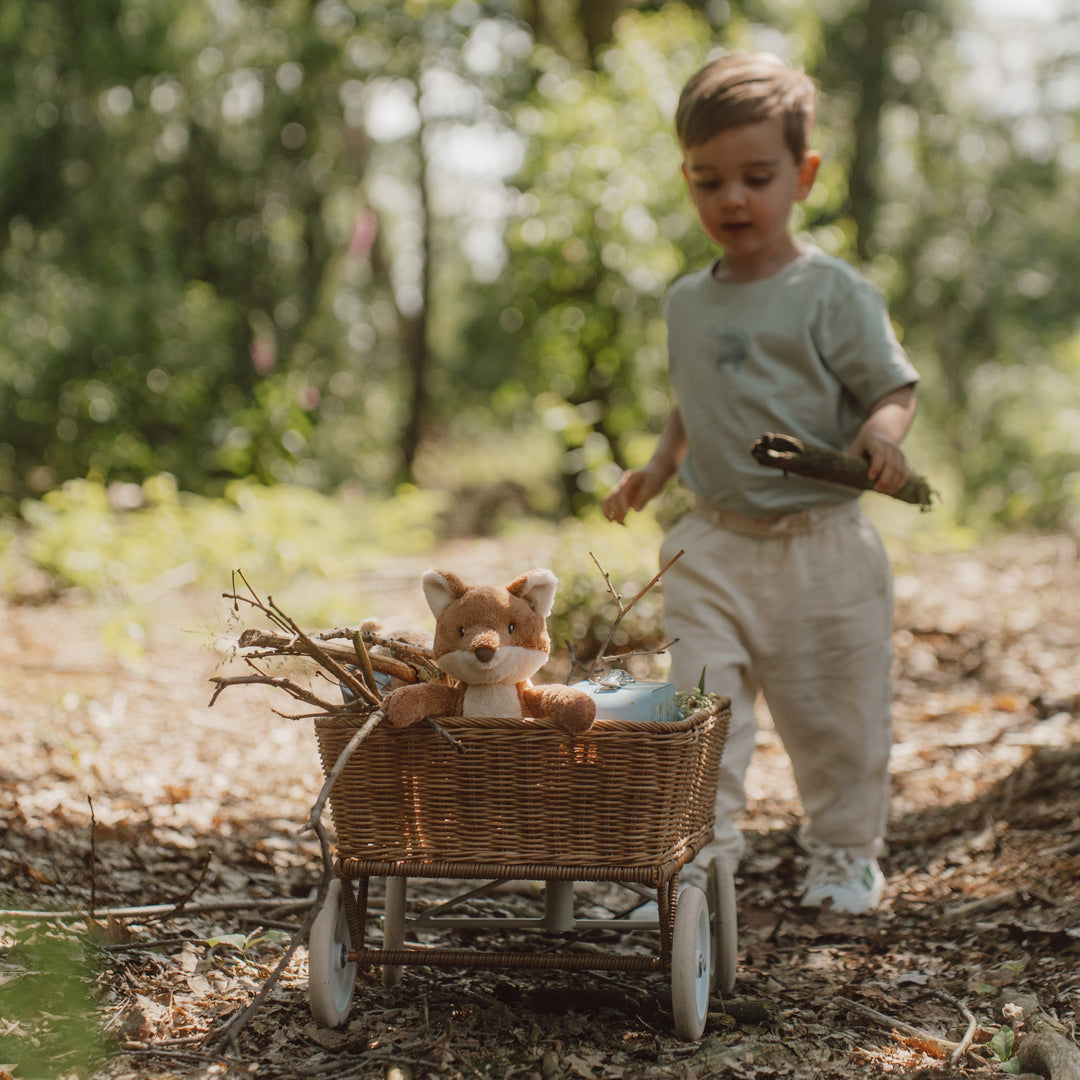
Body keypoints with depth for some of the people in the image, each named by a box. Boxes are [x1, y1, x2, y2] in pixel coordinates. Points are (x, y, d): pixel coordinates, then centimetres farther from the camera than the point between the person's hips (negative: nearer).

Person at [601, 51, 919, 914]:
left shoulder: (833, 293, -9)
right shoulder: (689, 302, 9)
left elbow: (896, 387, -9)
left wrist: (883, 433, -29)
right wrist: (658, 468, 9)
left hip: (822, 545, -4)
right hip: (714, 547, 4)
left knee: (837, 714, 8)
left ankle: (846, 854, 26)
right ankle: (702, 850, 4)